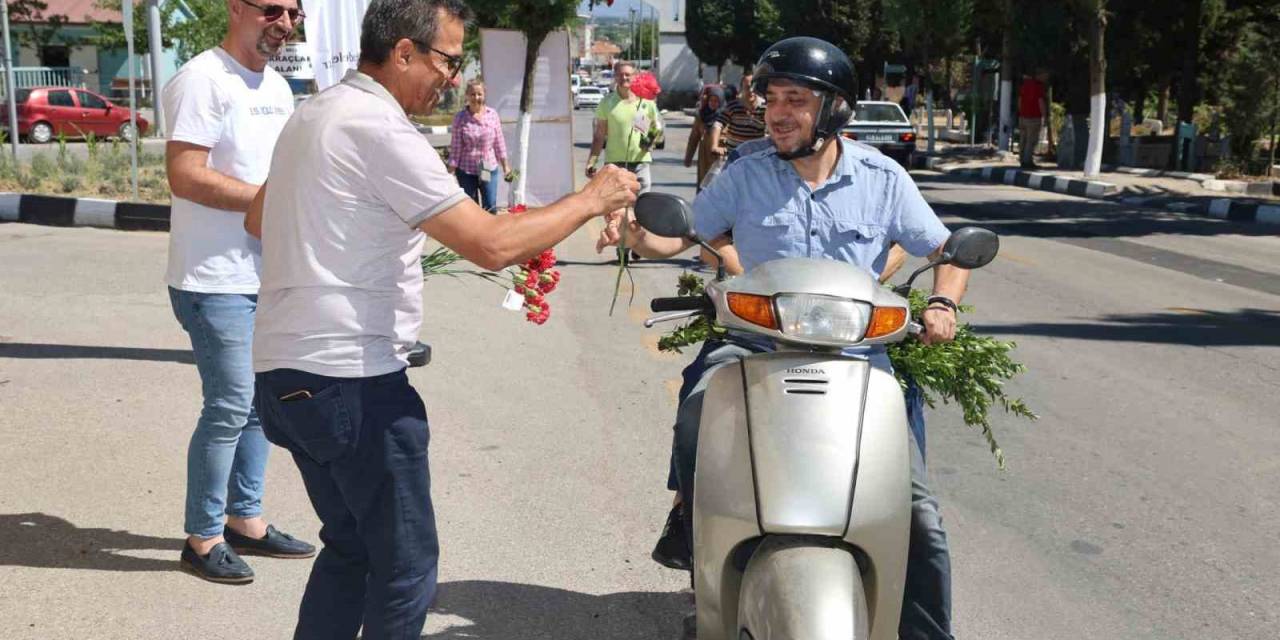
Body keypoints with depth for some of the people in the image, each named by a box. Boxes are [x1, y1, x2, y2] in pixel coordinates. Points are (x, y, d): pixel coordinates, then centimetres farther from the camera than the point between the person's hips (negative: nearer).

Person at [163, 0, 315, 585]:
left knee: (260, 400, 14)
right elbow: (184, 175, -21)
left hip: (266, 274, 9)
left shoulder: (277, 87, 14)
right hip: (215, 280, -9)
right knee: (230, 406, -4)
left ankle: (244, 519, 27)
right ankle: (202, 538, 11)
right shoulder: (202, 80, -14)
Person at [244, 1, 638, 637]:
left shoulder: (311, 114, 14)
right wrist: (591, 200, -8)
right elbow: (492, 245, -20)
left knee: (349, 548, 20)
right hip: (350, 379, -10)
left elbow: (257, 219, 28)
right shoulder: (382, 130, -16)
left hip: (282, 370, 10)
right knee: (406, 567, 2)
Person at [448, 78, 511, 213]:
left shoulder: (492, 114, -2)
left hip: (489, 169, 1)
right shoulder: (460, 118, -8)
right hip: (466, 171, -1)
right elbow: (456, 146, -7)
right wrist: (451, 169, -7)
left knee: (490, 207, -1)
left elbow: (499, 141, 4)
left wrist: (505, 165, 7)